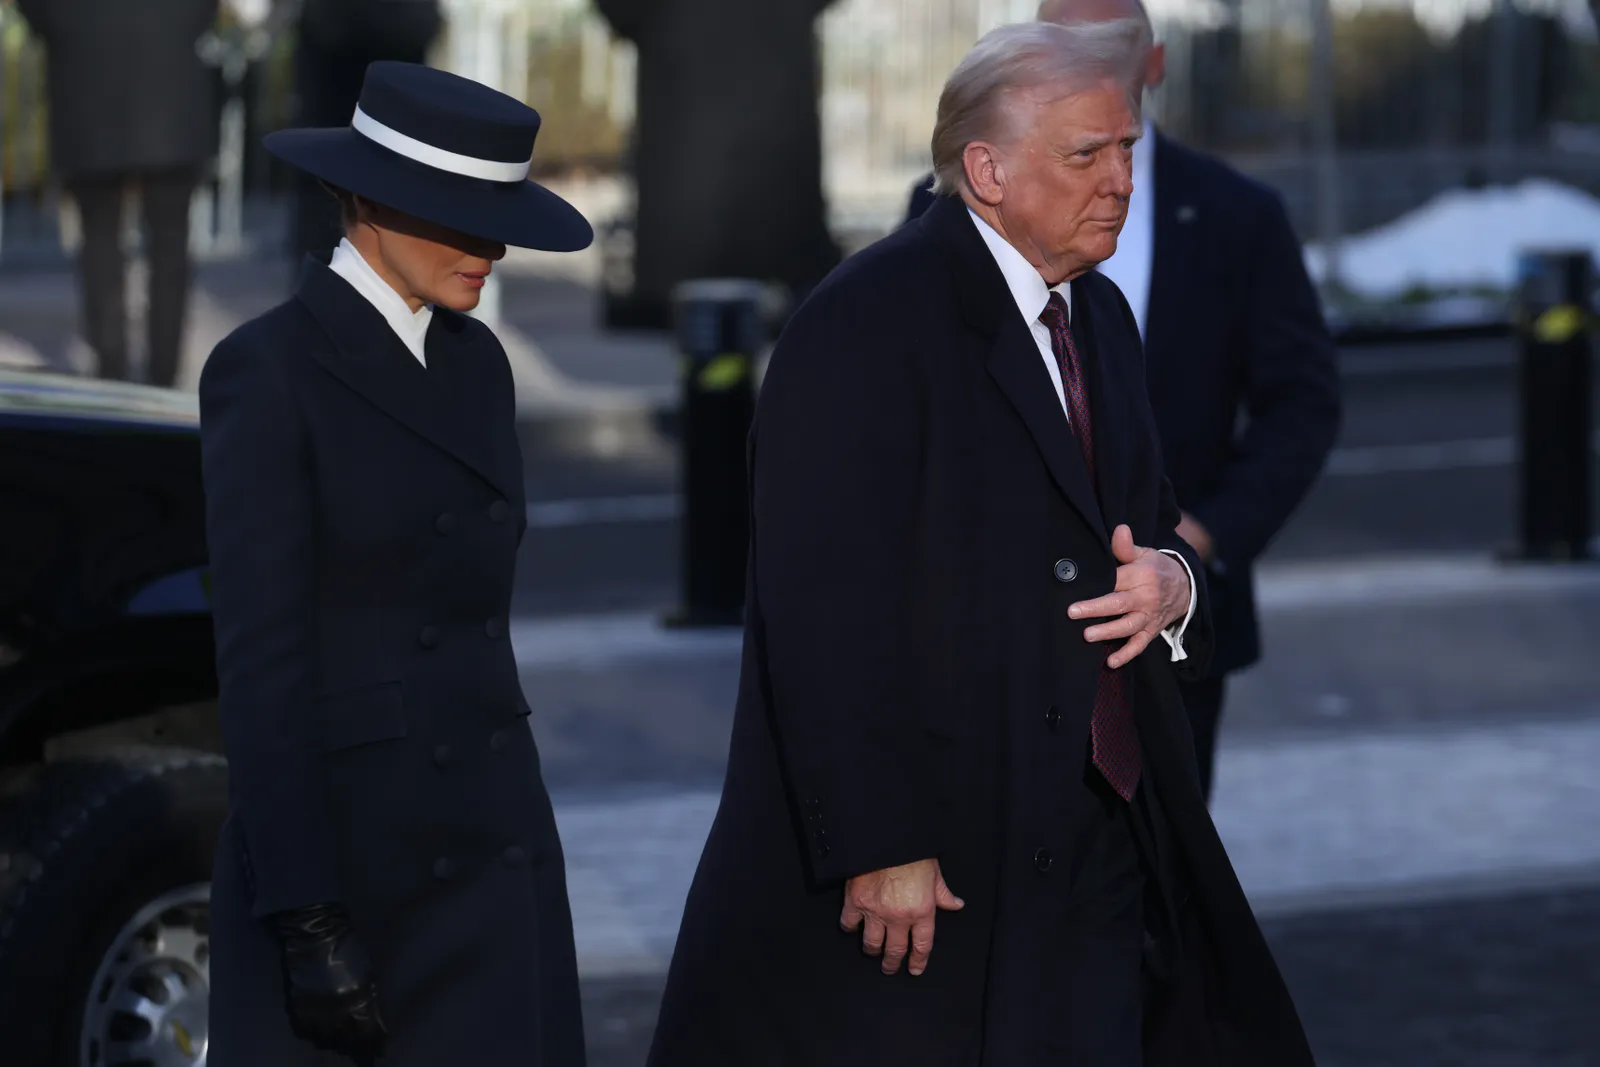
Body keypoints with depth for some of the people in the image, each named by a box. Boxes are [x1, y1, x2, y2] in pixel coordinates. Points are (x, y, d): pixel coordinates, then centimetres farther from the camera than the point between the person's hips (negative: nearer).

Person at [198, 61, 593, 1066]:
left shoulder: (475, 363, 12)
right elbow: (261, 656, -15)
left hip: (492, 853, 7)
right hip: (343, 845, -6)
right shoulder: (267, 372, -11)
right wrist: (308, 923, -20)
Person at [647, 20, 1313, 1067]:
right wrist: (879, 851, -24)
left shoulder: (1099, 316, 14)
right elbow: (827, 612, -19)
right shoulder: (868, 321, -13)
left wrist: (1172, 582, -2)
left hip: (1098, 855, 8)